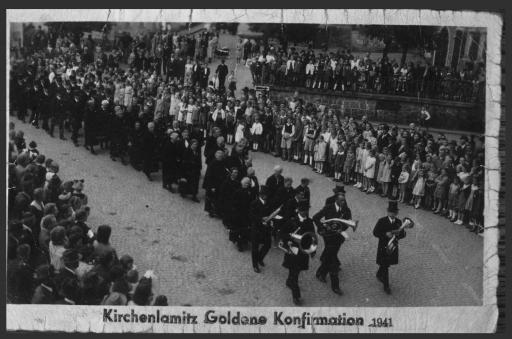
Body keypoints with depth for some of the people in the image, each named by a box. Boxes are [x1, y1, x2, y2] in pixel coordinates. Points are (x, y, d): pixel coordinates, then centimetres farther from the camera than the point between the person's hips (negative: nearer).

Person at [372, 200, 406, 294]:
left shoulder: (398, 222, -1)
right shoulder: (382, 221, -12)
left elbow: (403, 234, 2)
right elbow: (375, 232, -12)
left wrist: (399, 234, -22)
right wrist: (385, 234, -27)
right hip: (383, 247, -4)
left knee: (385, 264, 20)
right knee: (385, 266, 0)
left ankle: (379, 275, 49)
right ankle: (386, 286, 10)